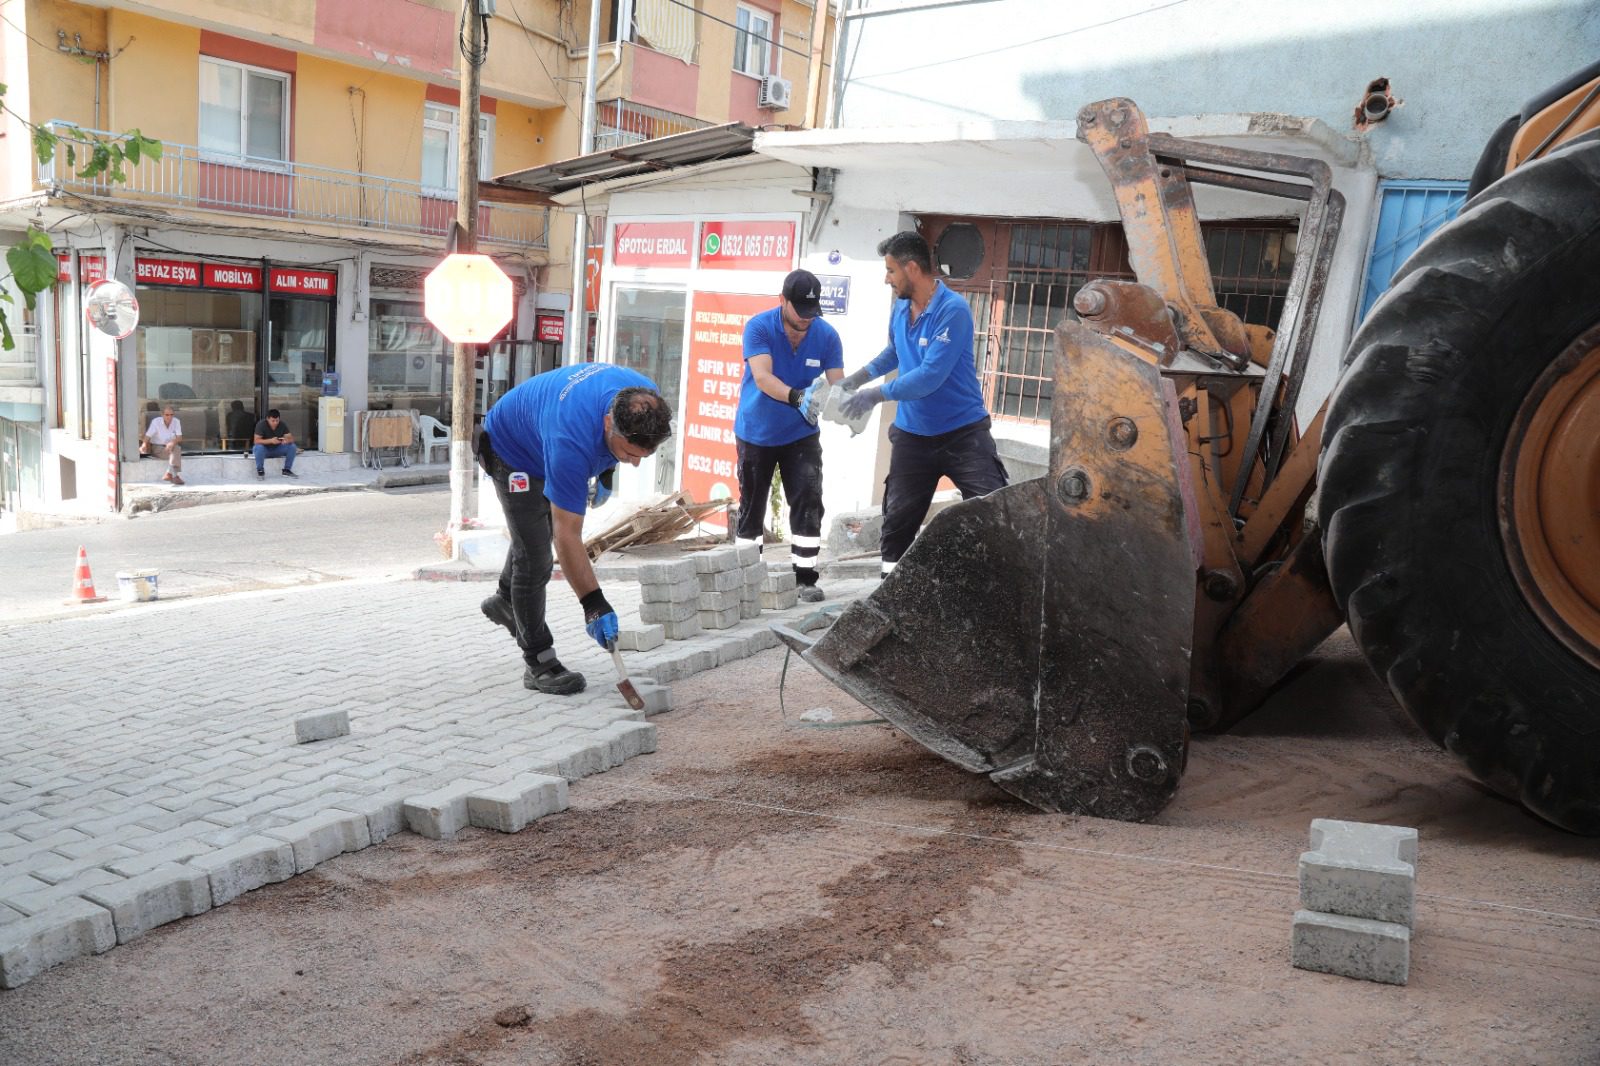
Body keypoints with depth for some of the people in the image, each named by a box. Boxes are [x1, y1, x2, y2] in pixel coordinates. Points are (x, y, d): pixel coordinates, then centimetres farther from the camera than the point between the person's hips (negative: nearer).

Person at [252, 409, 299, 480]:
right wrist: (271, 440, -43)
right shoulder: (261, 424, -22)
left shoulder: (282, 425, -11)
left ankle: (287, 470, -6)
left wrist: (287, 440, -38)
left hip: (276, 449, 4)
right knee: (259, 447, -38)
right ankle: (260, 471, -19)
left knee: (292, 446, -19)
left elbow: (291, 438, -13)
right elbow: (256, 441, -29)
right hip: (264, 450, -4)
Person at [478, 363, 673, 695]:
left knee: (537, 533, 26)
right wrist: (593, 604, -40)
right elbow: (568, 536, -41)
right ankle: (538, 662, 0)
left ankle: (505, 601, 52)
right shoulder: (570, 442, -47)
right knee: (535, 556, -12)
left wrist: (607, 472, 3)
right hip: (511, 448, -7)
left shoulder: (647, 402, -29)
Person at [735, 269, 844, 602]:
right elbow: (762, 377, -32)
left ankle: (805, 577, 1)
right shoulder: (758, 327, -19)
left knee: (809, 502, -7)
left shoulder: (827, 335, -10)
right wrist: (796, 397, -50)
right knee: (751, 506, 8)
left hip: (801, 434, 2)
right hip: (756, 433, -1)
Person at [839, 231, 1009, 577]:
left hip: (963, 433, -7)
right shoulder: (900, 309, 5)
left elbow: (930, 376, -27)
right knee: (897, 521, 12)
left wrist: (875, 395, -23)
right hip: (913, 435, 7)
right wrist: (858, 377, 17)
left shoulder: (953, 310, -19)